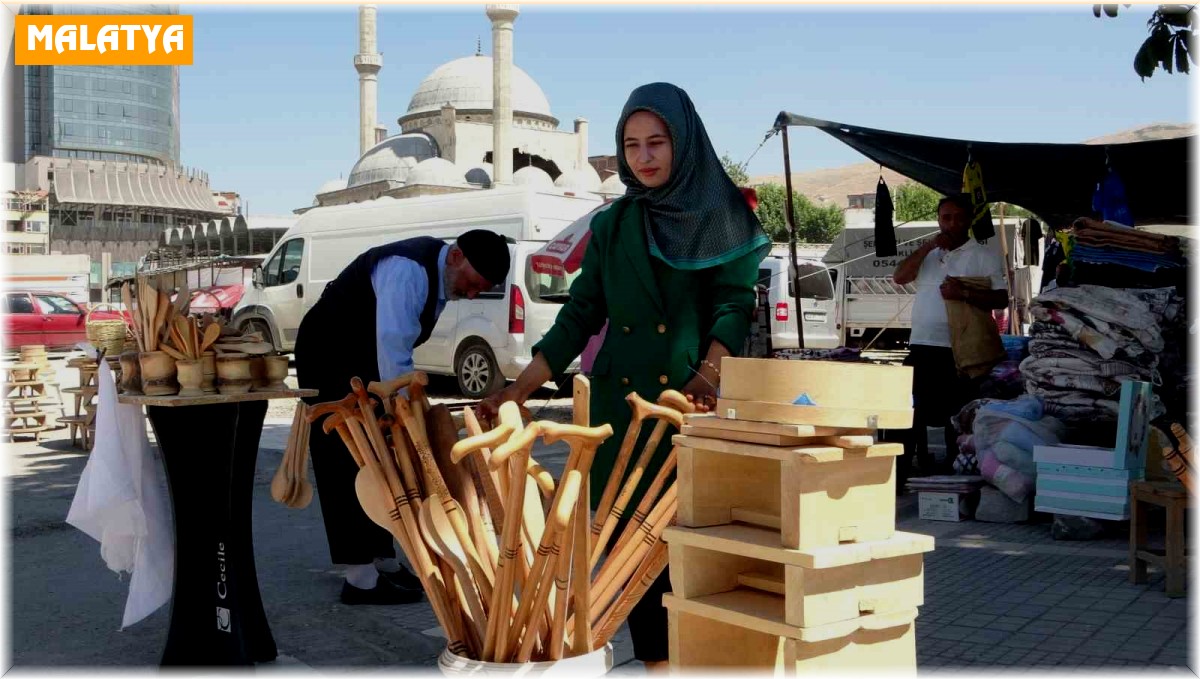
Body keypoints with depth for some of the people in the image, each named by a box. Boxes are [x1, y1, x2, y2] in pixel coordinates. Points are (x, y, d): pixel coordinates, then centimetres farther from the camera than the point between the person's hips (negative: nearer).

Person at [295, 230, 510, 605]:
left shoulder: (440, 273, 0)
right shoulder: (408, 270, -29)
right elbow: (393, 349, -35)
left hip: (365, 360, 10)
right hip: (328, 358, -10)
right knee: (348, 461, -11)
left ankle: (382, 561, 18)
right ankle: (361, 578, -9)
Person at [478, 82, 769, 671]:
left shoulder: (723, 215, 2)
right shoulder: (611, 225, 11)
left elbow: (734, 304, -8)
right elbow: (580, 316, 10)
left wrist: (709, 375, -26)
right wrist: (520, 388, 3)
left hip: (693, 401, -3)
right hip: (620, 401, 4)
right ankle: (655, 660, 12)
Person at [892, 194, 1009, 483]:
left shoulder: (984, 257, 1)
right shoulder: (928, 254, 17)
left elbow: (1001, 299, -8)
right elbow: (899, 277, 3)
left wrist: (965, 294, -22)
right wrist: (928, 246, -3)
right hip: (921, 346, 5)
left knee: (955, 417, 1)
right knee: (909, 411, 8)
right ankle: (900, 475, 16)